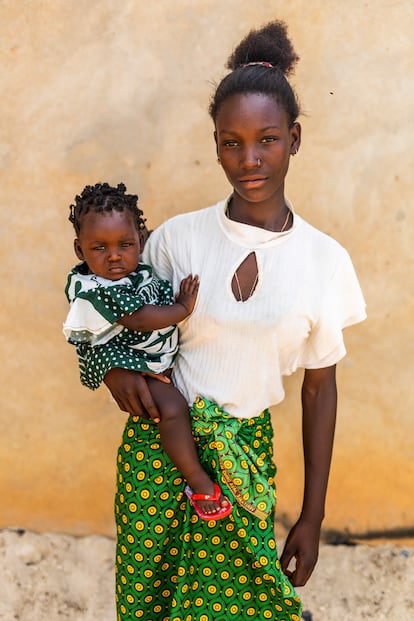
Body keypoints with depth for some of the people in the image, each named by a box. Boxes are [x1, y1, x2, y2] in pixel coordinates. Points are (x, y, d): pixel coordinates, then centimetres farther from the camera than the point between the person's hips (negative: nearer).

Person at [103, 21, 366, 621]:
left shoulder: (324, 260, -5)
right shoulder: (177, 238, -4)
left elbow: (320, 389, 1)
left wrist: (313, 515, 3)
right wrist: (115, 366, -9)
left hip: (246, 455, 0)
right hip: (159, 442, 1)